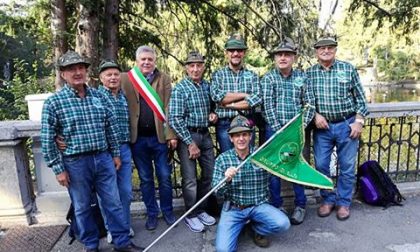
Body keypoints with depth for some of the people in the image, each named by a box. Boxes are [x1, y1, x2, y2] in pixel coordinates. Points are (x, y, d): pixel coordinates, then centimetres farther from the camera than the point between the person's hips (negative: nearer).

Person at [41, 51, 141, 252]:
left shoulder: (99, 96, 4)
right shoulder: (53, 102, -7)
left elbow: (111, 127, 10)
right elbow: (47, 139, -7)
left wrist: (115, 154, 9)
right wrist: (58, 169, -7)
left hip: (103, 158, 3)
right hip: (75, 162, -3)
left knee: (113, 202, 10)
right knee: (82, 207, 13)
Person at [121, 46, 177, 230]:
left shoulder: (164, 79, 4)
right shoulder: (125, 79, 4)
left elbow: (169, 109, -1)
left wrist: (171, 135, -7)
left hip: (159, 136, 0)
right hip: (137, 138, 0)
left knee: (164, 177, 9)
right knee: (145, 179, 12)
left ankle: (167, 211, 28)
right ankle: (152, 213, 28)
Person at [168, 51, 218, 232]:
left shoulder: (207, 86, 8)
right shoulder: (180, 88, -9)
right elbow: (175, 119, -15)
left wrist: (213, 114, -1)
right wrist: (190, 143, -17)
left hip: (205, 135, 6)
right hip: (187, 136, -6)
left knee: (209, 174, 11)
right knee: (190, 179, 0)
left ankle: (201, 210, 30)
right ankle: (191, 215, 19)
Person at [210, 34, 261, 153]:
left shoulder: (252, 75, 8)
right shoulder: (218, 74, 7)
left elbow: (256, 100, -6)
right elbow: (216, 96, -11)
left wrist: (228, 104, -11)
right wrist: (244, 95, -9)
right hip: (224, 125, -1)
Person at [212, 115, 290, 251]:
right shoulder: (222, 159, -4)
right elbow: (216, 191, -7)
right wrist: (226, 180, -28)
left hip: (258, 205, 1)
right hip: (233, 208, -1)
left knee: (283, 224, -24)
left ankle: (256, 228, 9)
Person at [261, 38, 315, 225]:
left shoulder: (302, 77, 7)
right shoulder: (268, 78, 0)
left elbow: (310, 103, 5)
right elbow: (268, 106, -9)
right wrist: (280, 130, -13)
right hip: (274, 130, -1)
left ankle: (300, 206, 22)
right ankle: (277, 206, 20)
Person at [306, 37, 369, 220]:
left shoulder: (348, 69, 0)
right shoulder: (309, 73, 2)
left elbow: (360, 98, 2)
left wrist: (359, 121, -5)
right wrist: (315, 115, -11)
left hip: (347, 125, -1)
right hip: (322, 126, 1)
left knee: (347, 167, 7)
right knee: (321, 165, 6)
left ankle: (344, 202, 24)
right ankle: (328, 199, 26)